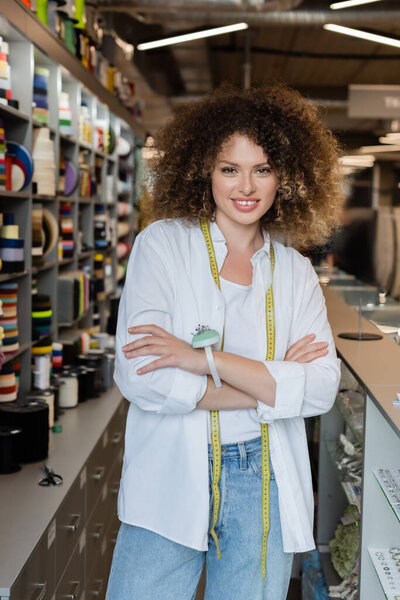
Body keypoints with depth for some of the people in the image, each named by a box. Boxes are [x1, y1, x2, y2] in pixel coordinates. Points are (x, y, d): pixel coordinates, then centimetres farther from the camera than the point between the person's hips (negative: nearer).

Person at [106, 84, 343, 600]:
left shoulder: (295, 271, 6)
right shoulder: (162, 244, -4)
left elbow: (321, 389, -7)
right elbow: (140, 379, -15)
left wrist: (205, 358, -18)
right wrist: (271, 382, -11)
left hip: (264, 488, 3)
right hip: (170, 483, -2)